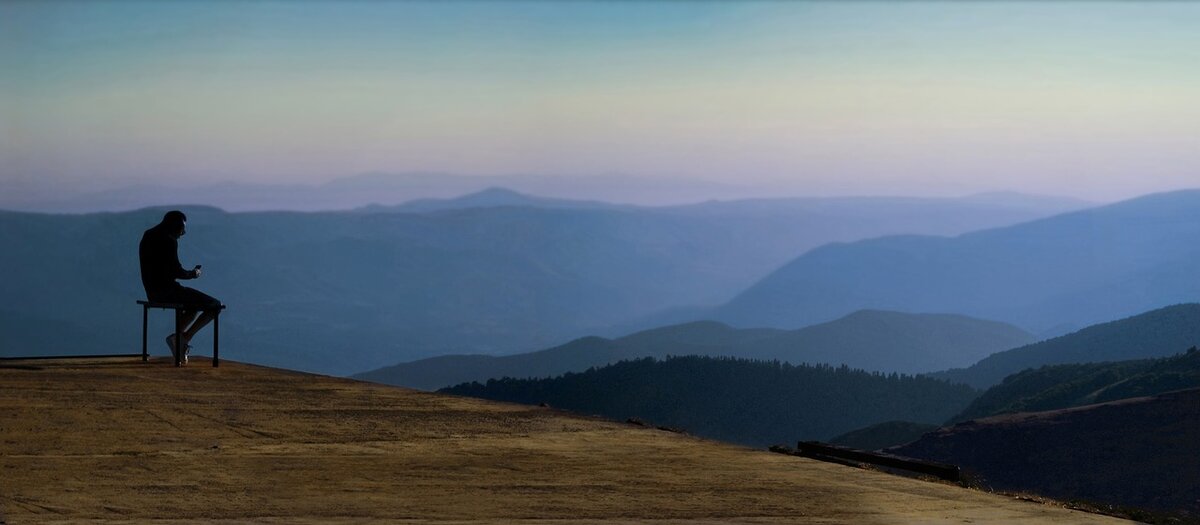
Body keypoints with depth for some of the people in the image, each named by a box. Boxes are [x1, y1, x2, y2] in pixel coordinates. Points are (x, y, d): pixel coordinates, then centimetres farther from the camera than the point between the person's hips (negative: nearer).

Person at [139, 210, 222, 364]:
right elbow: (177, 272, -16)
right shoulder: (169, 241, -15)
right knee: (215, 306, -2)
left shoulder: (148, 236, 13)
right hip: (168, 290, -9)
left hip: (152, 292, 9)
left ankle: (178, 339, 15)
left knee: (195, 303, 33)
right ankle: (185, 337, -6)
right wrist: (193, 273, 2)